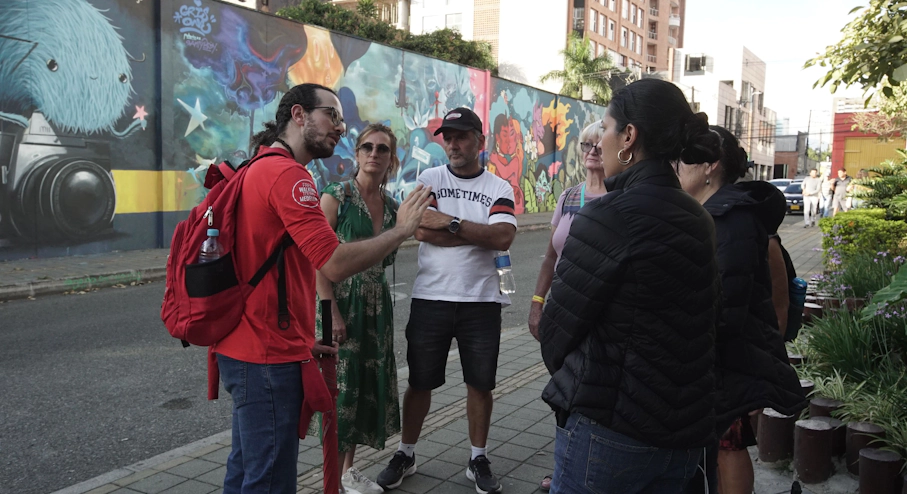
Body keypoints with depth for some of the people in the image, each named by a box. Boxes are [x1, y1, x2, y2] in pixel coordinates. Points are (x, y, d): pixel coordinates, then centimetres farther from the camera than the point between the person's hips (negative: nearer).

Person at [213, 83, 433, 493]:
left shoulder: (256, 170, 16)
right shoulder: (287, 174, -17)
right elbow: (336, 265, -25)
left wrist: (301, 338, 19)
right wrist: (402, 230, -13)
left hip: (244, 346, 11)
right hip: (268, 355, -11)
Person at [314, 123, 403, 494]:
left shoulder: (392, 206, 7)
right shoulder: (335, 197, -10)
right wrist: (333, 313, -18)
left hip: (377, 305, 6)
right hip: (342, 302, -6)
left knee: (370, 383, 11)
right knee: (342, 383, -1)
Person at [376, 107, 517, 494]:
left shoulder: (499, 188, 2)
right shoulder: (429, 180, 1)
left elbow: (504, 238, -14)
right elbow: (422, 230, -14)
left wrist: (452, 223, -16)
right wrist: (482, 234, -12)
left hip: (481, 301, 1)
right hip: (431, 298, 0)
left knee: (480, 383, 11)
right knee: (420, 382, 10)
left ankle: (478, 459, 28)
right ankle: (406, 454, 28)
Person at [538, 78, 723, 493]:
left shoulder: (608, 216, -18)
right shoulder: (698, 220, 6)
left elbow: (557, 327, -12)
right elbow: (698, 331, 12)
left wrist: (572, 386, 7)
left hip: (610, 431, -7)